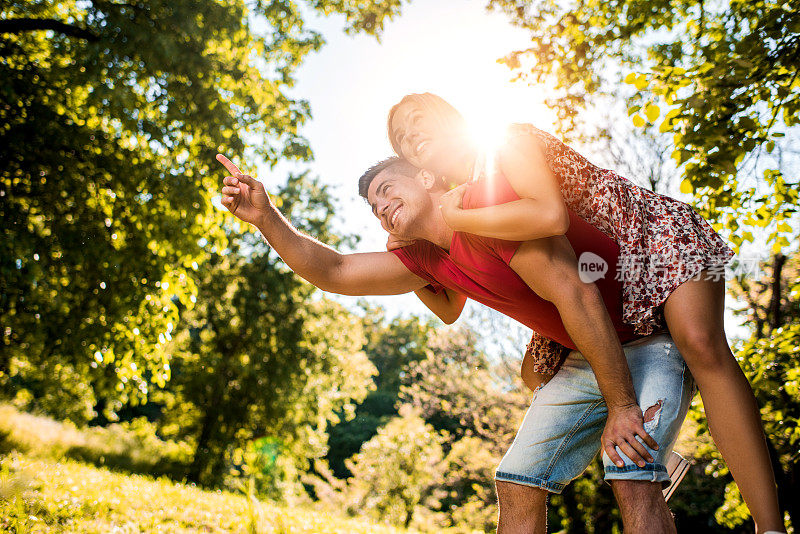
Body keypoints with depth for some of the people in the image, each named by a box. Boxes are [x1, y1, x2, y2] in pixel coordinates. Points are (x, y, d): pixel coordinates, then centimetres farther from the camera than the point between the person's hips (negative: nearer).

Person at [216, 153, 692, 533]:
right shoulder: (427, 259, 4)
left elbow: (577, 296, -27)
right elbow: (335, 273, 6)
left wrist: (621, 407, -25)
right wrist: (266, 218, -6)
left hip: (647, 339, -8)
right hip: (581, 361, 8)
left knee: (632, 477, -25)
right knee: (519, 482, 2)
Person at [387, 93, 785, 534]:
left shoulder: (510, 142, -18)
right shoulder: (459, 198, 2)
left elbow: (550, 216, -40)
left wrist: (457, 218, -30)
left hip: (654, 232, -7)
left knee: (699, 343, -31)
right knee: (538, 372, 6)